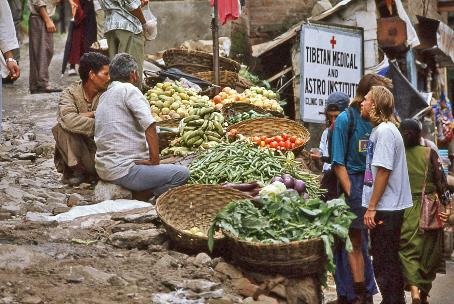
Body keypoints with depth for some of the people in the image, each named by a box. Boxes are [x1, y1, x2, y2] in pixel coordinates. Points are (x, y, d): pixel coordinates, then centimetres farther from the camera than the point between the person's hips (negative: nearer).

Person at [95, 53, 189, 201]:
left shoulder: (104, 96, 18)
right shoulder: (128, 89, -9)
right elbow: (149, 126, -19)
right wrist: (154, 159, -11)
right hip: (122, 170, -10)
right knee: (181, 174, -13)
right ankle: (135, 199, -12)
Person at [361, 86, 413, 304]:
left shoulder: (384, 131, -16)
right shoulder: (381, 129, 14)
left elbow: (383, 171, -21)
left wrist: (372, 208, -20)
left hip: (385, 209, -10)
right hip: (388, 207, 10)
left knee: (384, 263, -4)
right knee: (388, 261, 16)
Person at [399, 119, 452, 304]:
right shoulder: (429, 153, -2)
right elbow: (441, 180, -6)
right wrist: (447, 205, -3)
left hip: (405, 210, -1)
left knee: (408, 249, -1)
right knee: (428, 251, 13)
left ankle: (414, 288, -23)